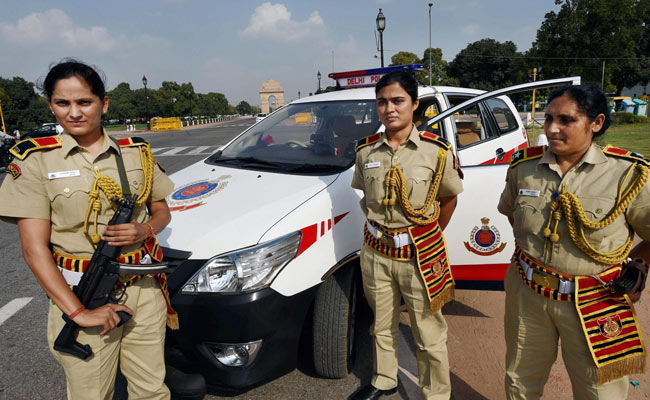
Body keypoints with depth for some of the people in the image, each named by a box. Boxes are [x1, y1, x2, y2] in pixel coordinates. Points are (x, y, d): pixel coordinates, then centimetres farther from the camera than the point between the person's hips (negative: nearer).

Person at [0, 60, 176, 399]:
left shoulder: (136, 152, 5)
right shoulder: (36, 161, -5)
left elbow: (161, 210, 14)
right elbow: (34, 250, -10)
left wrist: (145, 229, -10)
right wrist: (78, 312, -17)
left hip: (145, 291, 3)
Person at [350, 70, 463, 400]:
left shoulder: (436, 150, -10)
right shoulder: (366, 151, -1)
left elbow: (449, 197, 2)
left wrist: (431, 237, 4)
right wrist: (379, 226, 9)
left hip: (420, 256, -3)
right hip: (376, 253, 3)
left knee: (429, 335, 9)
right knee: (382, 326, 22)